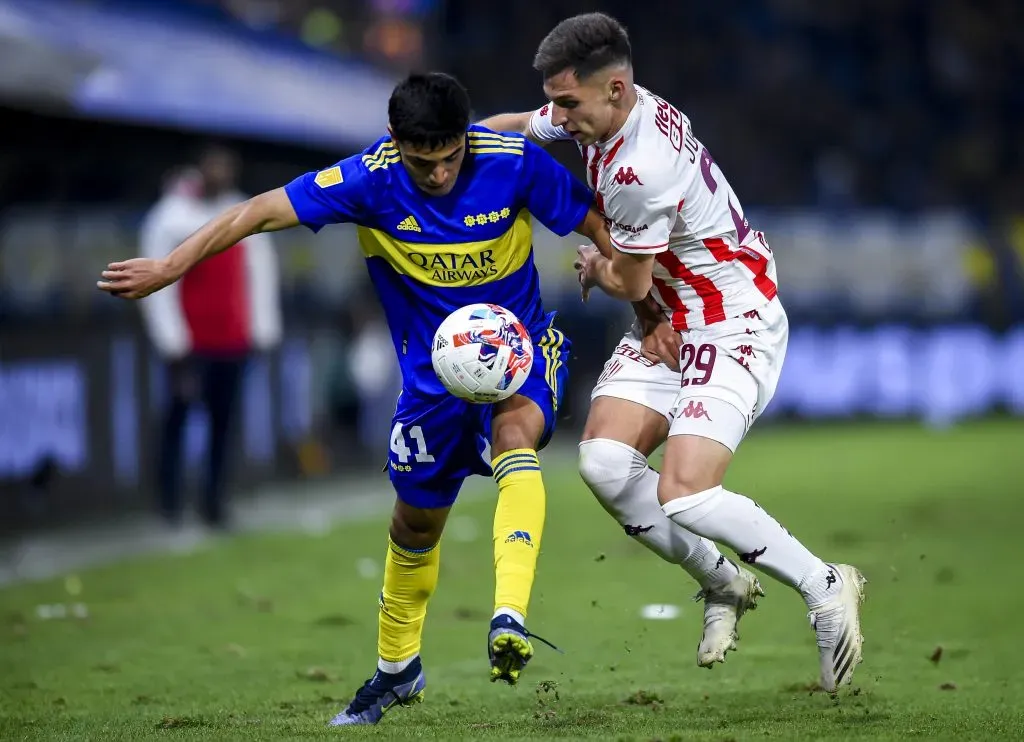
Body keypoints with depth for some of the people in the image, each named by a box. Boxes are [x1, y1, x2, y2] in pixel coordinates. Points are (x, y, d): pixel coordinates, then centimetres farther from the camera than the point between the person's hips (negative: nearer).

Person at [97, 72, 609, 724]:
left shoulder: (513, 162, -21)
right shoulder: (373, 180, -21)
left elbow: (596, 223, -8)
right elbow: (265, 211, -18)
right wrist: (169, 267, -20)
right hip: (433, 370, 2)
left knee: (514, 437, -35)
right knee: (416, 523, 13)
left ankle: (509, 620, -46)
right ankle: (398, 668, 38)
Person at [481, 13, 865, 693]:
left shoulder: (641, 171, -30)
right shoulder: (605, 109, -2)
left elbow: (628, 285, -14)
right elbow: (517, 126, 20)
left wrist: (593, 262, 8)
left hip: (734, 328, -9)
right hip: (669, 323, 9)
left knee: (682, 494, -21)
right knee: (604, 461, -9)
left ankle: (828, 590, 0)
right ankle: (724, 585, 11)